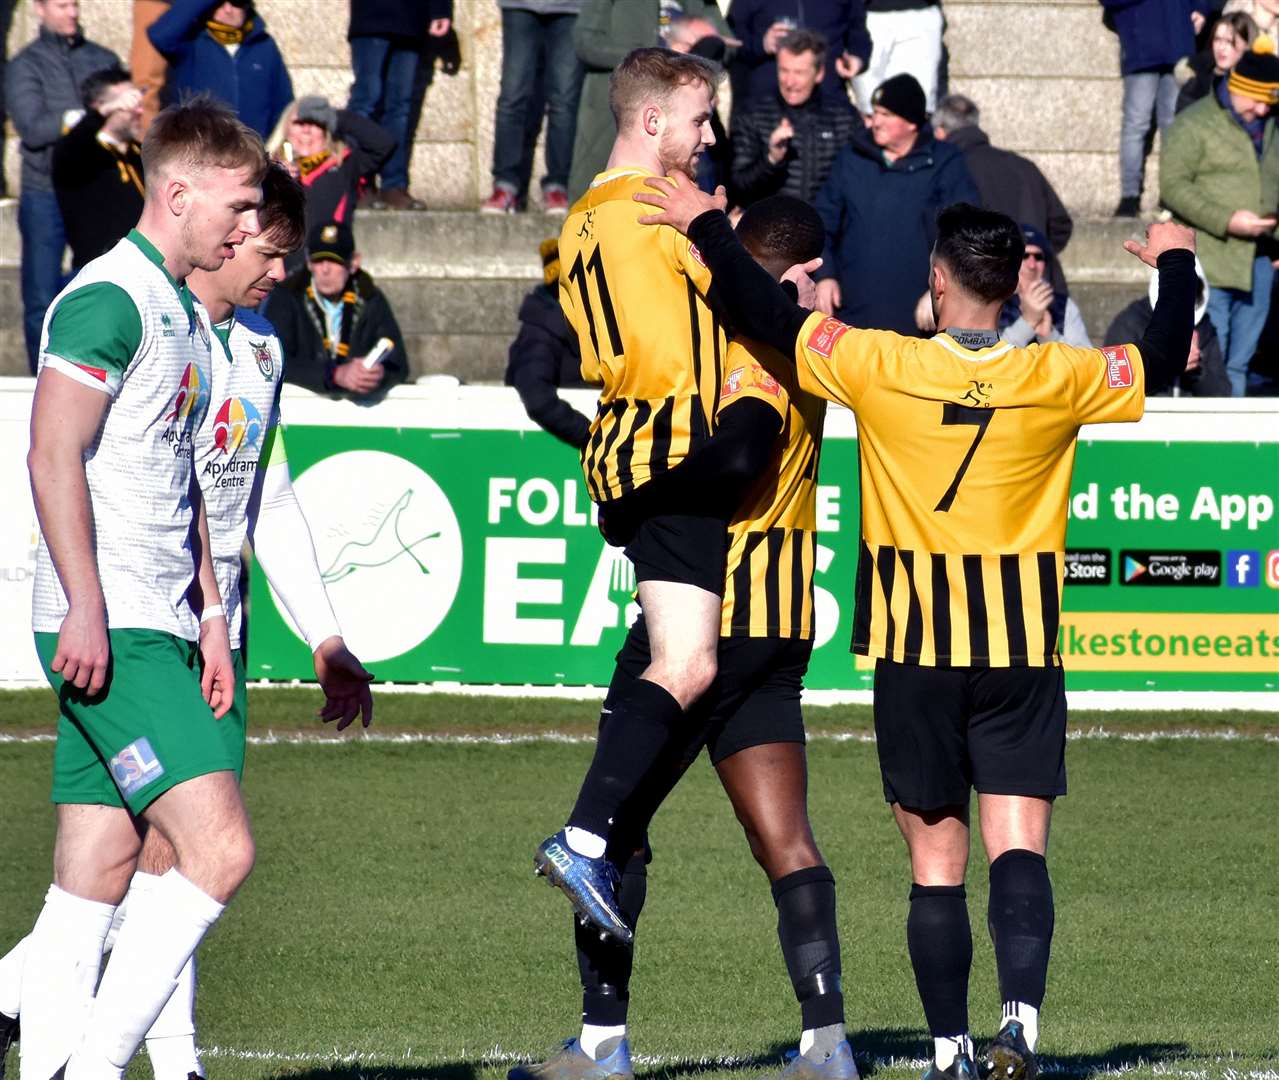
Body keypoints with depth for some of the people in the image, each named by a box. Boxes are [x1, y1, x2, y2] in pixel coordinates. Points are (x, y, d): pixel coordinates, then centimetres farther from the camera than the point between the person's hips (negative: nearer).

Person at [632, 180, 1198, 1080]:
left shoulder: (881, 367, -8)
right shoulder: (1055, 379, -4)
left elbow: (770, 316, 0)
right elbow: (1163, 361, 11)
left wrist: (707, 227, 15)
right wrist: (1176, 262, 29)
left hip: (914, 648, 0)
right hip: (1021, 649, 0)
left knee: (936, 862, 8)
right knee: (1019, 846, -5)